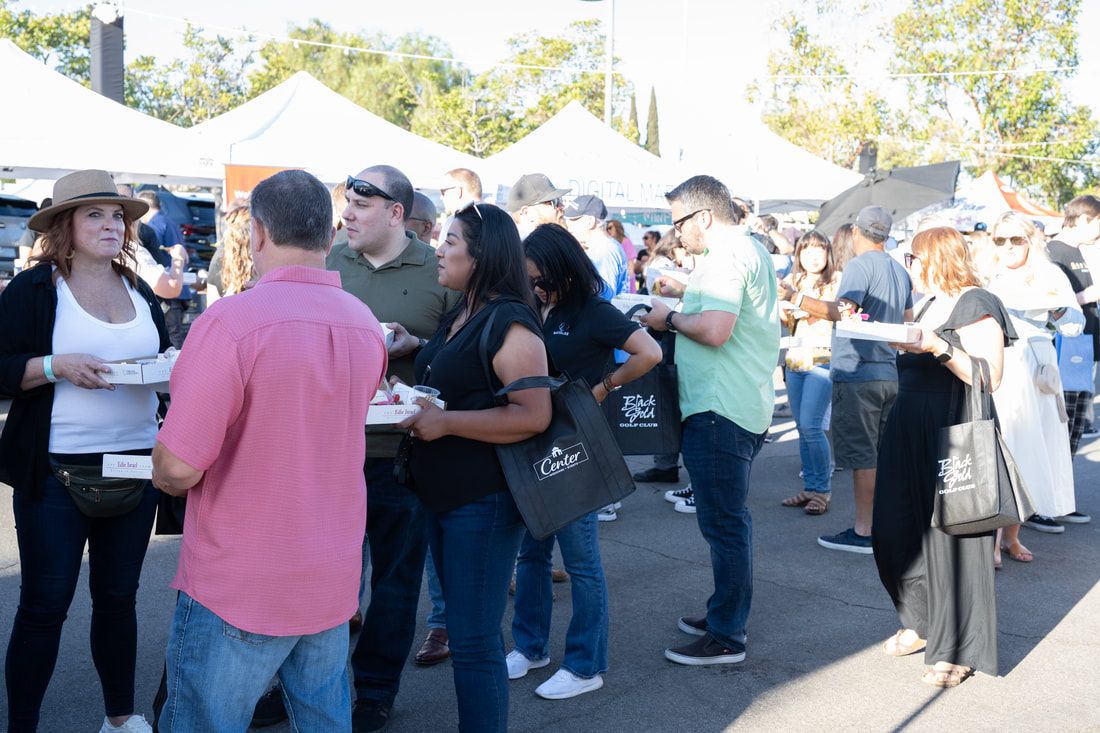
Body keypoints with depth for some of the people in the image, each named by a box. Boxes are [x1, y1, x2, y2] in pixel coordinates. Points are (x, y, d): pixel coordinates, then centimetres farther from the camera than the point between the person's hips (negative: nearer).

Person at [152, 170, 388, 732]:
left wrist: (162, 474, 1)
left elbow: (177, 469, -22)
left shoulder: (231, 321, -21)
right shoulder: (366, 324, 1)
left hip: (237, 592, -6)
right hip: (333, 582, 6)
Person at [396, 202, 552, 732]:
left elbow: (533, 415, -24)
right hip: (442, 493, 10)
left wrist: (446, 422, -25)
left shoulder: (509, 324, -16)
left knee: (473, 641, -3)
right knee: (463, 629, 19)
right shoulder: (457, 316, 13)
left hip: (484, 499, -10)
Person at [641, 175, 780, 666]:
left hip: (718, 409, -11)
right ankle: (726, 613, 31)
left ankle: (727, 638, 5)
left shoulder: (724, 256, -16)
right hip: (747, 405, 11)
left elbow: (715, 330, -27)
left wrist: (670, 318, -11)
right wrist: (686, 297, 14)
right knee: (730, 519, 19)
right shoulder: (752, 249, 17)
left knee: (723, 523, -4)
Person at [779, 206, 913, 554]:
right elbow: (908, 323, 23)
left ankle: (863, 532, -1)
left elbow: (842, 311, -24)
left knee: (862, 455, -4)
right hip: (889, 373, 8)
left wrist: (795, 297, -26)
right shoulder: (900, 271, 14)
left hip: (857, 372, -8)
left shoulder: (860, 265, -12)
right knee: (882, 454, 13)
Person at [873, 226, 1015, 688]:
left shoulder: (976, 305, -8)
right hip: (909, 429, 9)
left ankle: (958, 649, 10)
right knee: (895, 531, 9)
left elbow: (989, 377, -17)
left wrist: (939, 347, -24)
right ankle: (922, 623, 27)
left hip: (953, 433, -8)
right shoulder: (931, 304, 18)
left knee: (950, 538, -2)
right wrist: (899, 341, 10)